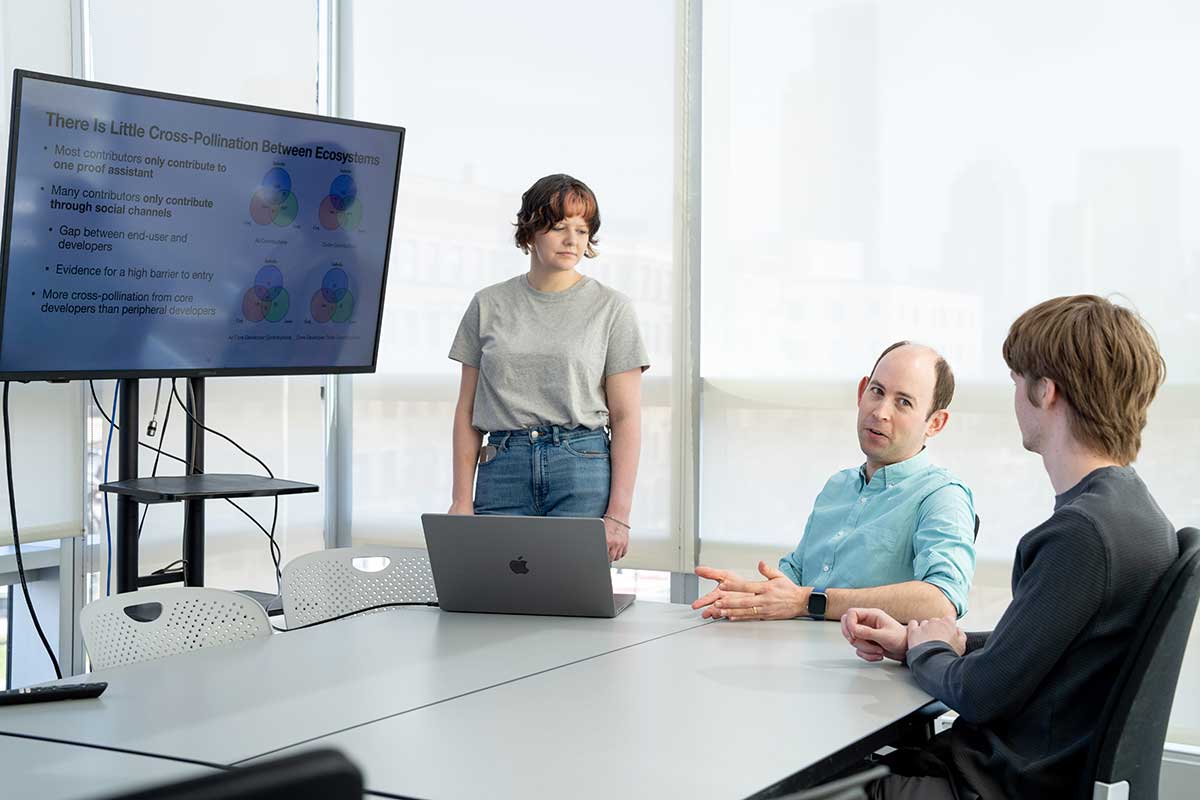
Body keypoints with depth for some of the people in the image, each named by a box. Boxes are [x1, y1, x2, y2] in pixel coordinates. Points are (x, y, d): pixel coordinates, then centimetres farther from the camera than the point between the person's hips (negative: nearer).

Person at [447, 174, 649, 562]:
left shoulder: (611, 308, 4)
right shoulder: (488, 305, 10)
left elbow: (626, 417, 0)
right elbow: (467, 411, 10)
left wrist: (618, 514, -8)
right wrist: (462, 499, 2)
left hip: (583, 471, -2)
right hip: (502, 470, 2)